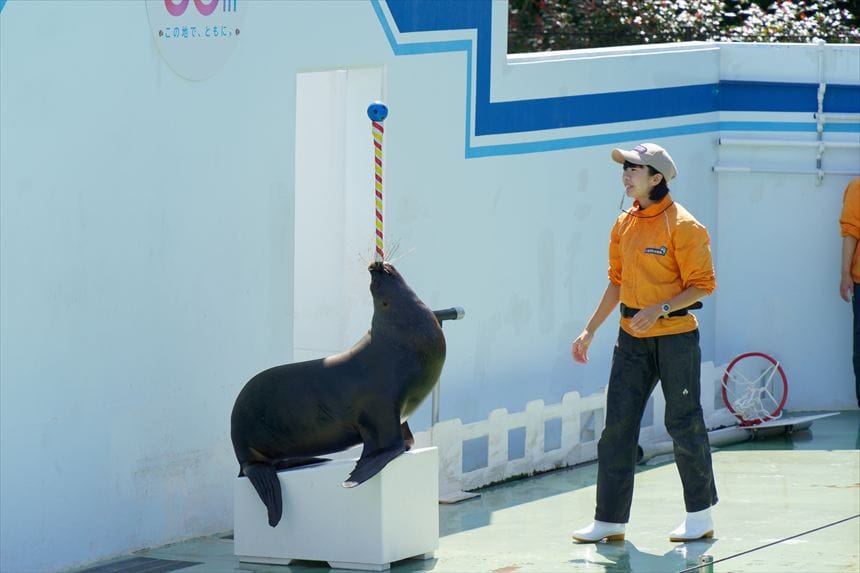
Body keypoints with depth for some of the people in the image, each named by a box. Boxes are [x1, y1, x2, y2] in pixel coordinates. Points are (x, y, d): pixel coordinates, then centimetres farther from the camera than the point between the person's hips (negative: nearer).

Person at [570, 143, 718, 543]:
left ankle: (701, 516, 15)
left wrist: (660, 310, -23)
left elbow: (702, 285, -12)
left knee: (684, 424, 2)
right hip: (632, 338, 6)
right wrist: (589, 331, 16)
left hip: (675, 336, -6)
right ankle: (610, 519, 8)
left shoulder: (681, 225, -12)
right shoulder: (624, 225, 9)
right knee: (617, 426, 3)